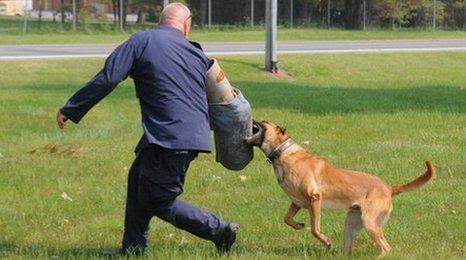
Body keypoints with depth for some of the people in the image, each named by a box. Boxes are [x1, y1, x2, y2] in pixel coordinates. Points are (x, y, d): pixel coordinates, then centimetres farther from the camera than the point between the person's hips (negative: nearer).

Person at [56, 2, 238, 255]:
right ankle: (133, 249, 25)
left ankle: (219, 230, 5)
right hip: (193, 133, 7)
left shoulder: (141, 41, -3)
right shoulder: (197, 55, 12)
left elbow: (106, 79, -8)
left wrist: (70, 110, -1)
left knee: (157, 201, 4)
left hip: (169, 137, -7)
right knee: (138, 179, 20)